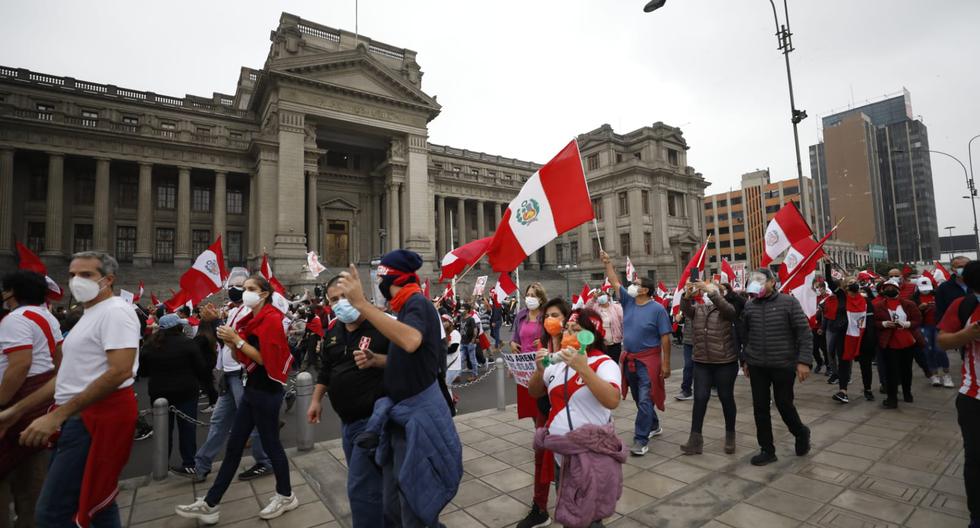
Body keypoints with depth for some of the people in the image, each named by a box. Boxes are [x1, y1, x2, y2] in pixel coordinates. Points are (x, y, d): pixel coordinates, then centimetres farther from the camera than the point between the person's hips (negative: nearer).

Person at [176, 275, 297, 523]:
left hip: (267, 390, -9)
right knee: (234, 446, 14)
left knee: (270, 444, 4)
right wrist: (229, 341, -4)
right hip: (252, 388, 9)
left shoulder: (271, 319, -16)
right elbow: (240, 358, 13)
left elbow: (264, 359, -20)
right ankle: (210, 504, 24)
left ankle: (286, 496, 22)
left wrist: (237, 339, -18)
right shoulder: (249, 319, 12)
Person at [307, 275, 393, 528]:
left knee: (361, 487, -3)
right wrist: (316, 399, 18)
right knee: (373, 479, 22)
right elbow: (326, 369, 20)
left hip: (373, 418, -8)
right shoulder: (332, 332, 9)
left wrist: (375, 359, -32)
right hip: (348, 420, 8)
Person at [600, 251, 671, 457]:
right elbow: (615, 282, 6)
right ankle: (654, 426, 39)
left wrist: (666, 364, -13)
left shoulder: (657, 309, -11)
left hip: (648, 359, -6)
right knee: (639, 399, 19)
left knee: (645, 401, -5)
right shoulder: (628, 301, 4)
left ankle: (641, 440, 2)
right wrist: (607, 262, -2)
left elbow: (665, 338, -11)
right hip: (629, 359, 6)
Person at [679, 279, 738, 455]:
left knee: (726, 398, 9)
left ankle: (730, 436, 27)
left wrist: (711, 291, -36)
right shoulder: (696, 309, 6)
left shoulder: (724, 310, -2)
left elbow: (729, 309, -25)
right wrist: (687, 295, -36)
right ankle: (695, 438, 6)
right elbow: (685, 309, -15)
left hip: (725, 363, -2)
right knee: (700, 398, 1)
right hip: (701, 363, 3)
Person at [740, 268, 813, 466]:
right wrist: (745, 360, 12)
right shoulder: (749, 306, 3)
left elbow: (804, 332, -7)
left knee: (783, 404, 6)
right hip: (757, 366, 3)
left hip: (783, 364, -3)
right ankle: (767, 450, 20)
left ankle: (801, 433, 38)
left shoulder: (788, 302, -6)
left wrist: (804, 360, -14)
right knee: (760, 407, 6)